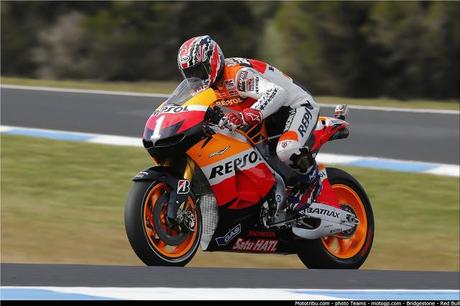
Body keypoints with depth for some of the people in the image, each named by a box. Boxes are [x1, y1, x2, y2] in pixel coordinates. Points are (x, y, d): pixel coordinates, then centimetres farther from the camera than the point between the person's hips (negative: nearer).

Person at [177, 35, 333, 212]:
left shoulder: (237, 75, -31)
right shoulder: (208, 85, -1)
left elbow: (277, 93, -46)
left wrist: (246, 116, -60)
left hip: (297, 105, -10)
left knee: (287, 150, -36)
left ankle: (312, 182, -8)